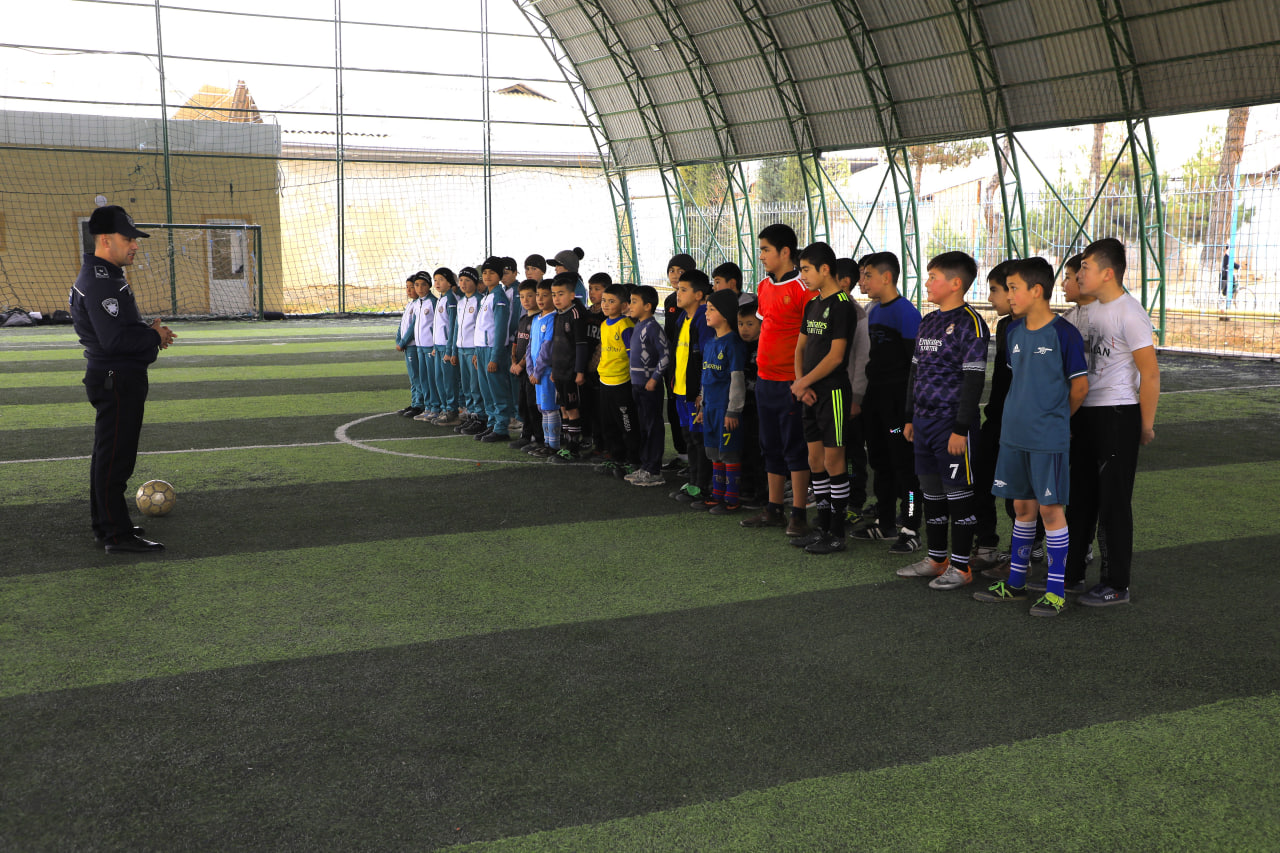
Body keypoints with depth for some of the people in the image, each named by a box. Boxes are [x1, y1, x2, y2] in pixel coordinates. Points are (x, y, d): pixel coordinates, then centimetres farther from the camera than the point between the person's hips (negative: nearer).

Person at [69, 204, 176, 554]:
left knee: (107, 455, 17)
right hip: (117, 380, -11)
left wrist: (149, 331, 7)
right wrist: (154, 336, -12)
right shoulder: (101, 282, -19)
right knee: (115, 457, -6)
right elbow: (115, 339, -26)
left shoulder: (101, 276, 16)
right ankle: (117, 535, -2)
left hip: (114, 378, 11)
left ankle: (105, 525, 27)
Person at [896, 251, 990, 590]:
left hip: (953, 422, -8)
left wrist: (961, 428, -18)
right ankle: (935, 559, 24)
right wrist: (909, 417, 18)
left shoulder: (970, 324, -11)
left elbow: (974, 380, -15)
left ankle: (960, 566, 7)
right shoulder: (928, 323, 14)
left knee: (958, 491, -1)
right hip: (924, 421, 8)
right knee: (931, 490, 13)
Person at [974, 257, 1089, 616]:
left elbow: (1079, 387, -5)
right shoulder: (1014, 331, 7)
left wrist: (1055, 418, 7)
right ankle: (1015, 582, 24)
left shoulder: (1064, 334, -12)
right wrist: (1021, 416, 14)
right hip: (1014, 435, 6)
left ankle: (1056, 590, 9)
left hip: (1049, 439, -6)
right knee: (1023, 506, 14)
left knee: (1051, 508, 0)